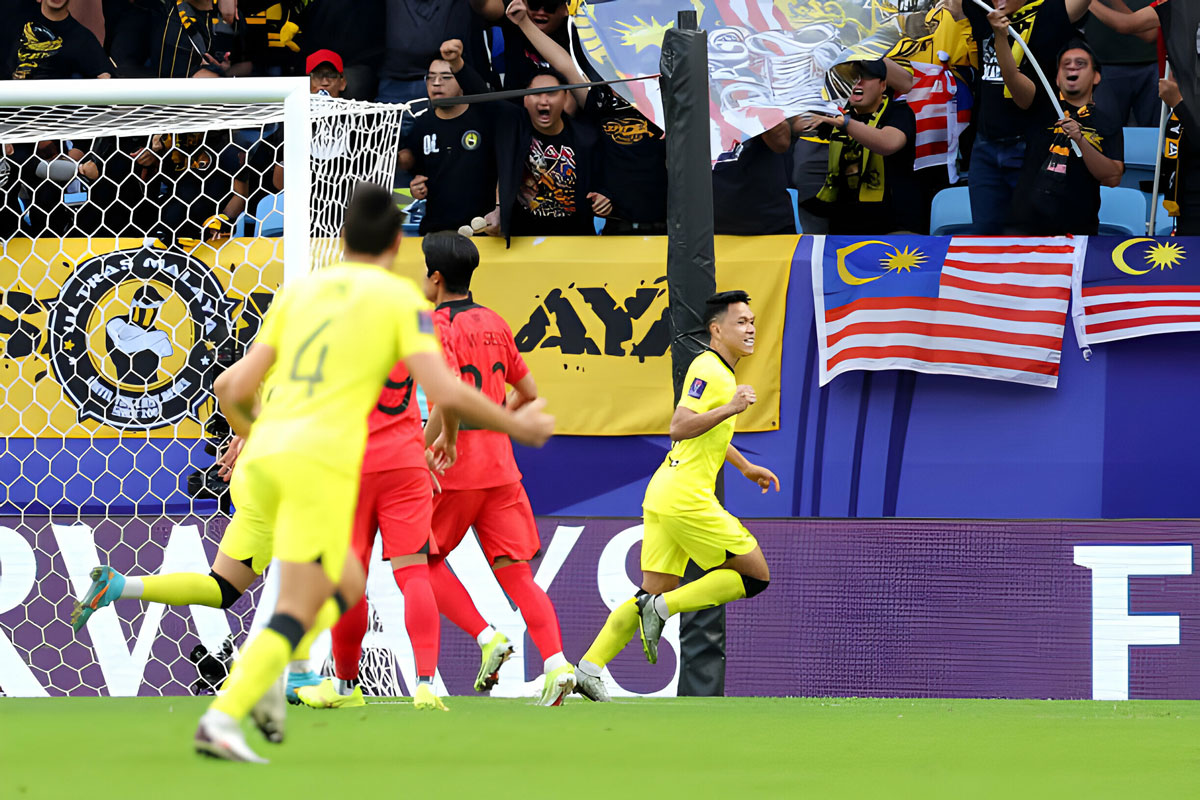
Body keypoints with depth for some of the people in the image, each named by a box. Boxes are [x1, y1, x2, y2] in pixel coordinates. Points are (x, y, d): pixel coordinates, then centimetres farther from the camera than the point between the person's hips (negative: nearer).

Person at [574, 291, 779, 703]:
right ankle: (663, 607, -8)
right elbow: (680, 427, -24)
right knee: (755, 575, -3)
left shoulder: (719, 371, 20)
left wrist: (745, 466, 41)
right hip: (686, 498, -10)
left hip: (664, 498, 10)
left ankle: (589, 667, 3)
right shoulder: (708, 370, -12)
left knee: (655, 592, 10)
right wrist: (730, 409, -31)